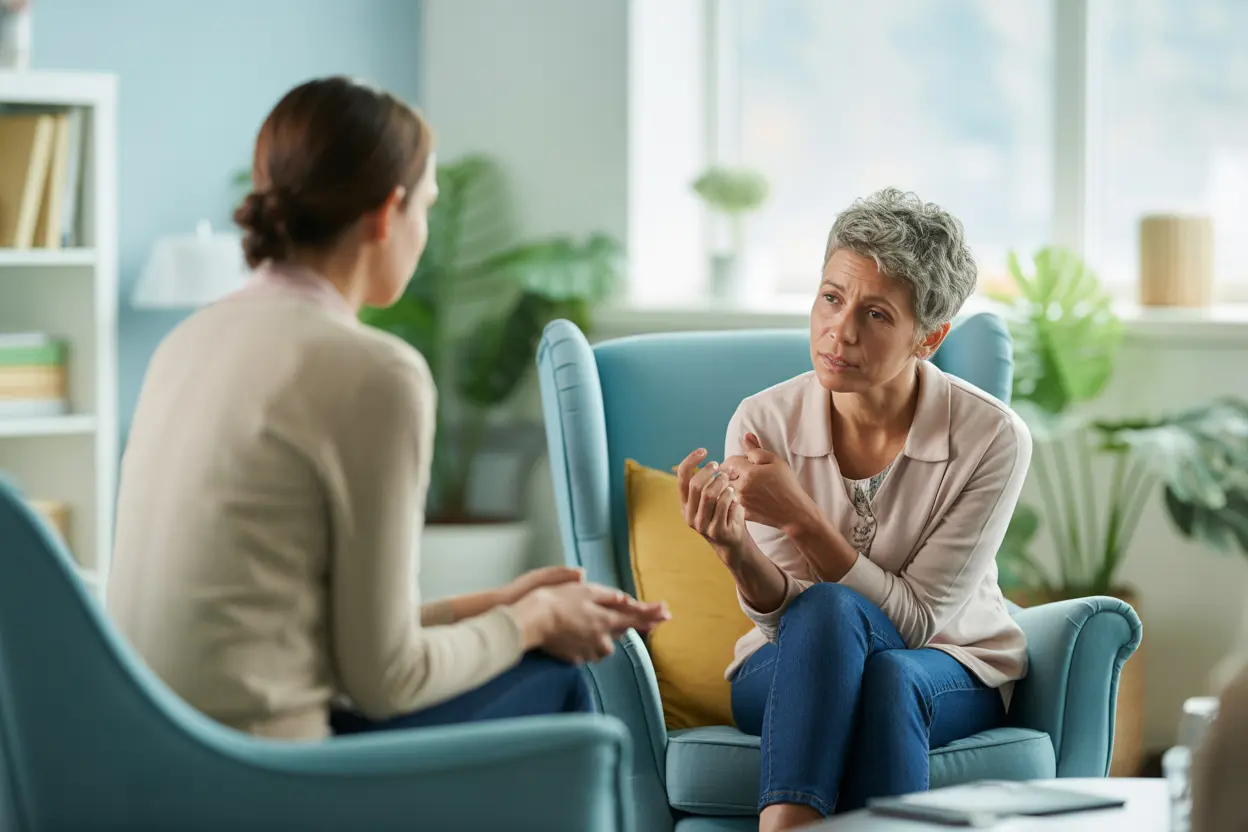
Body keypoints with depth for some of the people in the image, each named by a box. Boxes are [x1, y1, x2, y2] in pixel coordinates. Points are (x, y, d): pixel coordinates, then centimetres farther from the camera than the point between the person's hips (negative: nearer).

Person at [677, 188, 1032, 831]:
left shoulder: (992, 438, -17)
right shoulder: (763, 422, -12)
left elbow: (916, 620, -17)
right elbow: (782, 612, -11)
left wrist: (801, 516, -28)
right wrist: (737, 552, -35)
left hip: (946, 679, -1)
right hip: (797, 673, 1)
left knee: (887, 678, -37)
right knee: (829, 611, -35)